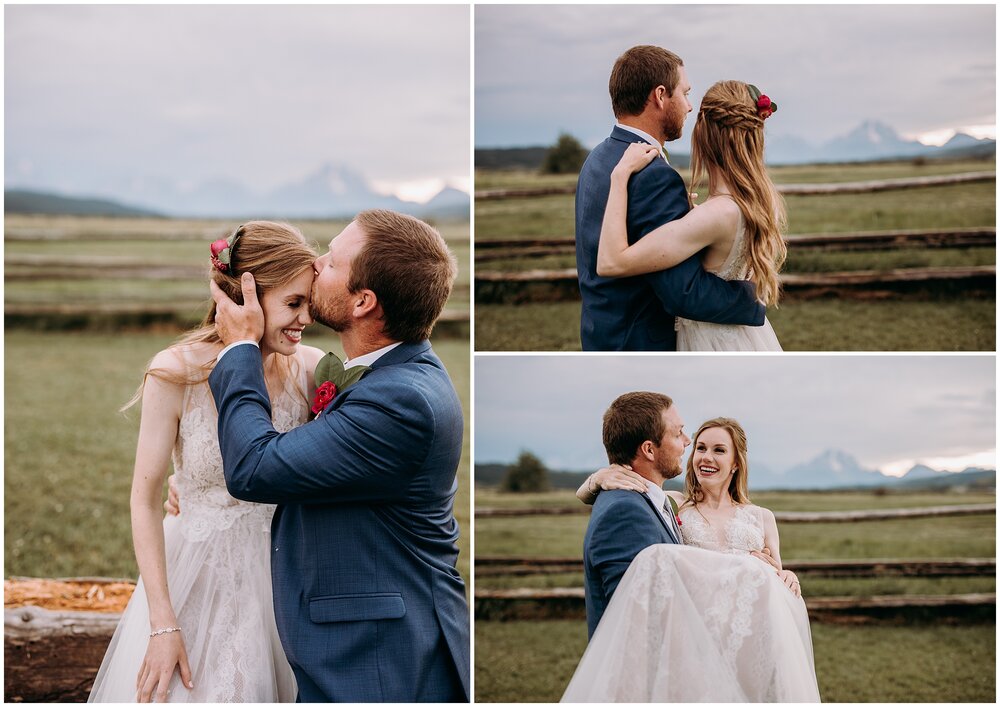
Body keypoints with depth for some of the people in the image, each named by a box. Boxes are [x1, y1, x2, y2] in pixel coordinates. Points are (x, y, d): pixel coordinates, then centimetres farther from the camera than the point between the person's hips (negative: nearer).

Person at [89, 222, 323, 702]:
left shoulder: (308, 369, -9)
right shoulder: (175, 374, -15)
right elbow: (145, 501, -10)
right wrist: (163, 624, -13)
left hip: (280, 579, 2)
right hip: (197, 580, -2)